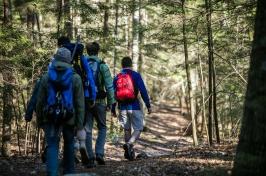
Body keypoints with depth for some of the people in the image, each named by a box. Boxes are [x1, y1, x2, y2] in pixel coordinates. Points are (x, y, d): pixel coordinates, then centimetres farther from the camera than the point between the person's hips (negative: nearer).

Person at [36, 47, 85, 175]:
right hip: (69, 119, 0)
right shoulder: (75, 78, -3)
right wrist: (80, 124, -2)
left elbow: (40, 102, 3)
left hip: (50, 118, 0)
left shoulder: (46, 78, 0)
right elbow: (80, 103, -5)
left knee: (52, 147, -2)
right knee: (69, 145, 18)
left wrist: (39, 120, 13)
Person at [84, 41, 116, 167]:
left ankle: (90, 158, 2)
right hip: (99, 101, -2)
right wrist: (110, 103, 0)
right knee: (102, 128, 15)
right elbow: (109, 86, -8)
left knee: (87, 130, 6)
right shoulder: (102, 66, -4)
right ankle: (99, 153, -1)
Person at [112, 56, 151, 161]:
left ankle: (129, 152, 15)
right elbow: (143, 91, -8)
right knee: (138, 129, 1)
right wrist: (148, 105, -4)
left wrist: (113, 110, 14)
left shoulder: (117, 78, 8)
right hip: (134, 107, -4)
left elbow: (113, 94, 8)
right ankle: (129, 144, -25)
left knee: (127, 130, 15)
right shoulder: (136, 75, -2)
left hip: (122, 108, 4)